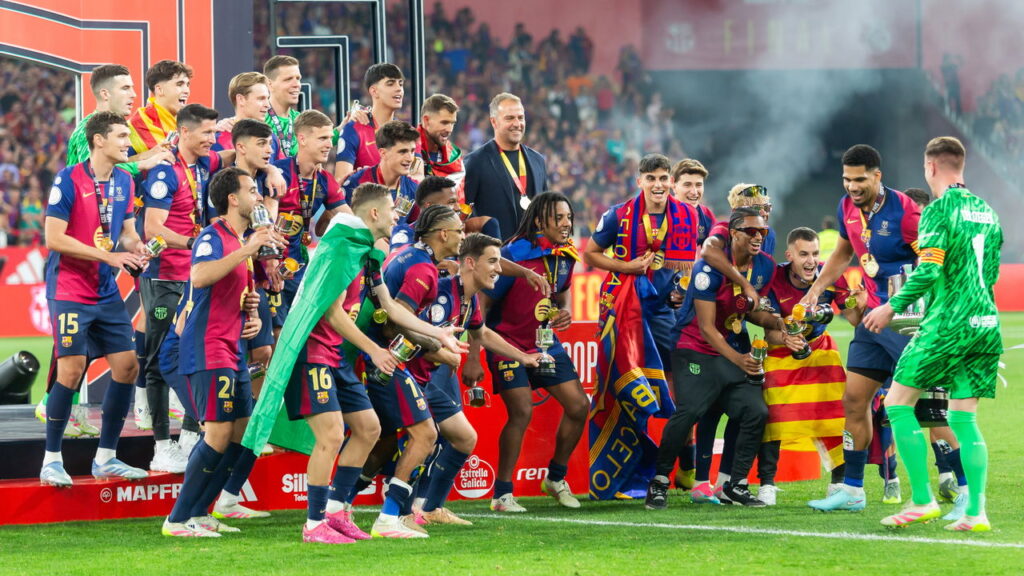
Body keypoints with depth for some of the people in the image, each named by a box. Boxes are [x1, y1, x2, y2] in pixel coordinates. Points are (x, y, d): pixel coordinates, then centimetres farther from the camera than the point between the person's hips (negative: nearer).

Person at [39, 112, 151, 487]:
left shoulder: (124, 182, 8)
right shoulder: (69, 180, -12)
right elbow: (54, 237, -15)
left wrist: (134, 247, -6)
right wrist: (109, 256, -18)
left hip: (107, 293, 7)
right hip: (69, 291, -7)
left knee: (127, 366, 4)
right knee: (71, 369, -11)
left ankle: (106, 458, 15)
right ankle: (51, 461, 0)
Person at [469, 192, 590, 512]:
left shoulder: (566, 255, 0)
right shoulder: (514, 254, -20)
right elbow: (482, 303, -17)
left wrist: (564, 312, -3)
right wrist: (472, 359, -19)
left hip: (545, 342, 7)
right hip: (509, 343, -7)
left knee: (578, 406, 1)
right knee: (522, 412, -18)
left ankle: (556, 478, 22)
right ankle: (501, 494, -5)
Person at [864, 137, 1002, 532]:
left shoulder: (939, 210, -8)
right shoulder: (986, 211, 16)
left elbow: (930, 270, -18)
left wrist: (892, 307, -9)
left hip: (948, 323, -7)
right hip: (986, 323, 7)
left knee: (898, 402, 1)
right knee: (964, 417, 8)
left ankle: (922, 500, -5)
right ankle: (976, 510, -2)